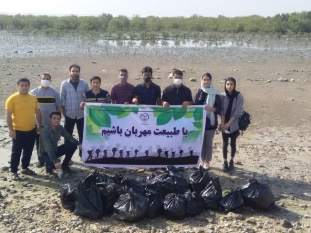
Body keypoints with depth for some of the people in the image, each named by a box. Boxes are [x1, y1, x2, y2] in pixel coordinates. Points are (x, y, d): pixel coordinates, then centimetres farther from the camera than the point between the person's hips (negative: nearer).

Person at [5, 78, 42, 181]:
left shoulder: (33, 98, 4)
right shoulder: (12, 98, -11)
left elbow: (38, 112, 13)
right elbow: (8, 115, -12)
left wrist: (39, 125, 11)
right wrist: (11, 129, -16)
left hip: (31, 130, 5)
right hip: (18, 131, -5)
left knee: (28, 151, 16)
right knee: (16, 152, 4)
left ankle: (25, 168, 33)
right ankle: (14, 172, 15)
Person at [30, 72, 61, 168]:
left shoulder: (55, 92, -2)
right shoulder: (34, 92, -2)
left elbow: (59, 107, 3)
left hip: (52, 123, 0)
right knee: (39, 143, 10)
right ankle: (40, 159, 25)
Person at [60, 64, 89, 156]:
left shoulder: (84, 84, -1)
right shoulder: (64, 84, -3)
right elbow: (62, 100, 0)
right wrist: (63, 112, -3)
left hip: (81, 114, 1)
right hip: (69, 115, -1)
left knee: (82, 135, 11)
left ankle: (82, 153, 25)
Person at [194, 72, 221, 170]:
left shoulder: (215, 93, -5)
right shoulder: (199, 92, 4)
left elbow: (219, 109, -4)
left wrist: (211, 108, -24)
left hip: (211, 122, -2)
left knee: (208, 142, 5)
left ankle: (207, 161, 18)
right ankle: (202, 160, 24)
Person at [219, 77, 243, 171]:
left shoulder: (238, 96, -9)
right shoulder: (222, 96, -4)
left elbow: (238, 111, -11)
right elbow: (221, 110, -3)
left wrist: (229, 123, -15)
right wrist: (222, 123, -14)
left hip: (234, 124, -1)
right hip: (225, 124, 1)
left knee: (233, 143, 9)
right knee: (225, 143, 5)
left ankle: (231, 161, 24)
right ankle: (225, 162, 15)